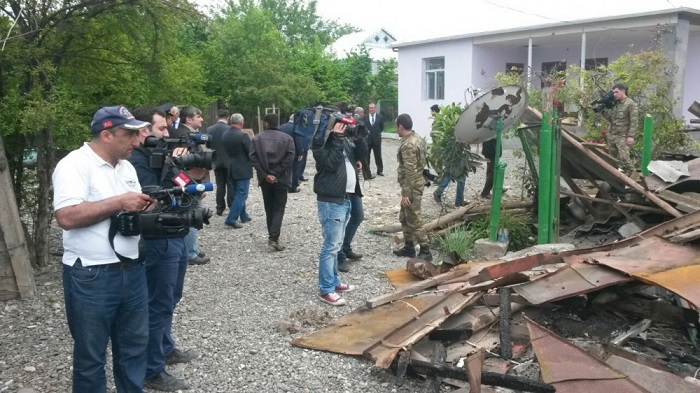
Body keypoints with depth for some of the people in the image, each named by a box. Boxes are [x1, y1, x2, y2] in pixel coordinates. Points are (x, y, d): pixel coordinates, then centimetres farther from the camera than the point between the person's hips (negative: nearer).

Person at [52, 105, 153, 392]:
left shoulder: (126, 167, 12)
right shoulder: (74, 165, -13)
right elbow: (67, 217, -25)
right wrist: (119, 202, -22)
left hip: (132, 271, 7)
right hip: (91, 277, -7)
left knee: (134, 346, 18)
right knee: (91, 355, 9)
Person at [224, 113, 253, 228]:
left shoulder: (225, 135, 3)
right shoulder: (242, 135, -19)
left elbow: (227, 150, 11)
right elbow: (251, 152, -14)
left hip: (231, 168, 8)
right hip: (242, 169, -8)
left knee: (238, 194, 18)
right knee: (241, 194, -3)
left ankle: (243, 216, 28)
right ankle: (231, 219, -8)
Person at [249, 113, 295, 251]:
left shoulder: (257, 138, 4)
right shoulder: (287, 138, 1)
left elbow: (253, 158, -7)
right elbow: (289, 158, -11)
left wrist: (265, 174, -8)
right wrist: (276, 173, -9)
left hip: (265, 179, 2)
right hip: (281, 178, -2)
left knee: (269, 207, 15)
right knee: (279, 208, 1)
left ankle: (272, 236, 19)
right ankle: (274, 237, -12)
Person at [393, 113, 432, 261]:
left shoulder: (408, 145, -23)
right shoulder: (416, 138, 9)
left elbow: (410, 172, -25)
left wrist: (405, 193, -22)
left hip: (412, 186, -10)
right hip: (416, 183, 10)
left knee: (413, 220, -2)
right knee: (404, 218, 18)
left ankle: (425, 251, 5)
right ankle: (409, 247, 26)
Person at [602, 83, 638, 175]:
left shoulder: (631, 104, -8)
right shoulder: (616, 104, 14)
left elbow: (634, 122, -13)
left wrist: (631, 136, -21)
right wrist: (603, 111, 5)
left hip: (622, 137, -8)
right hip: (611, 136, 8)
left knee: (624, 157, -15)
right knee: (614, 157, 12)